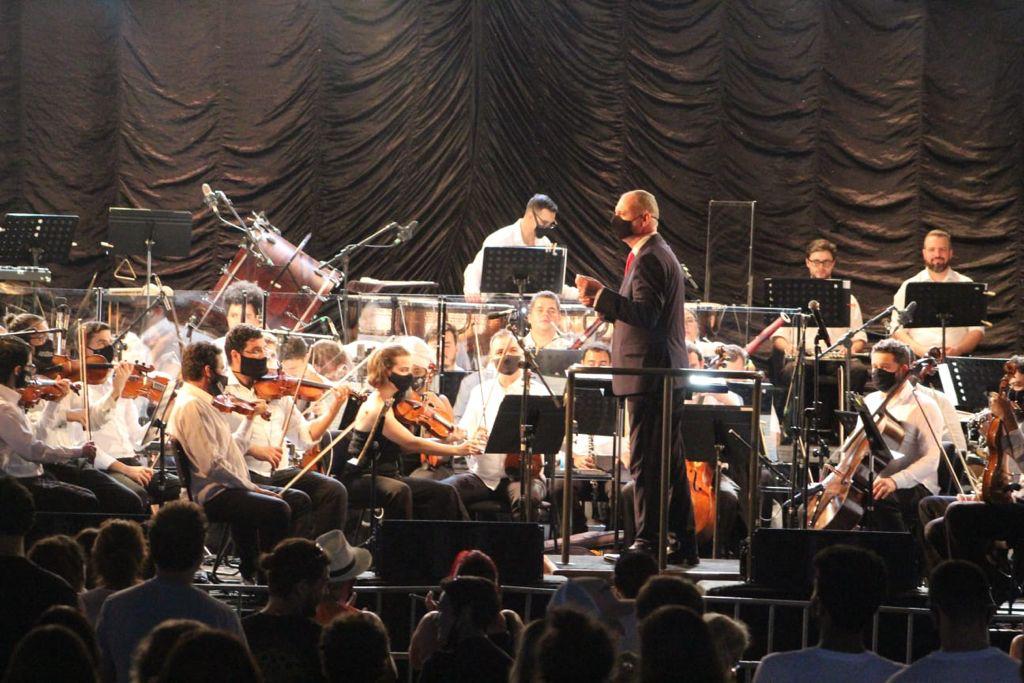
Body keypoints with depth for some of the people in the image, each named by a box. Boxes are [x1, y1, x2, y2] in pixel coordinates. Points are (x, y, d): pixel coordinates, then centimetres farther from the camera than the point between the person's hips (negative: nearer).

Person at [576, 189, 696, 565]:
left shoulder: (648, 259, -15)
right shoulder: (659, 253, 19)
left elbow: (646, 315, -24)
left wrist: (601, 294, -25)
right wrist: (603, 302, 12)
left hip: (649, 373, -11)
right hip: (669, 375, 11)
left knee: (645, 462, -8)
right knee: (670, 461, 12)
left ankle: (648, 541, -7)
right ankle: (683, 543, 15)